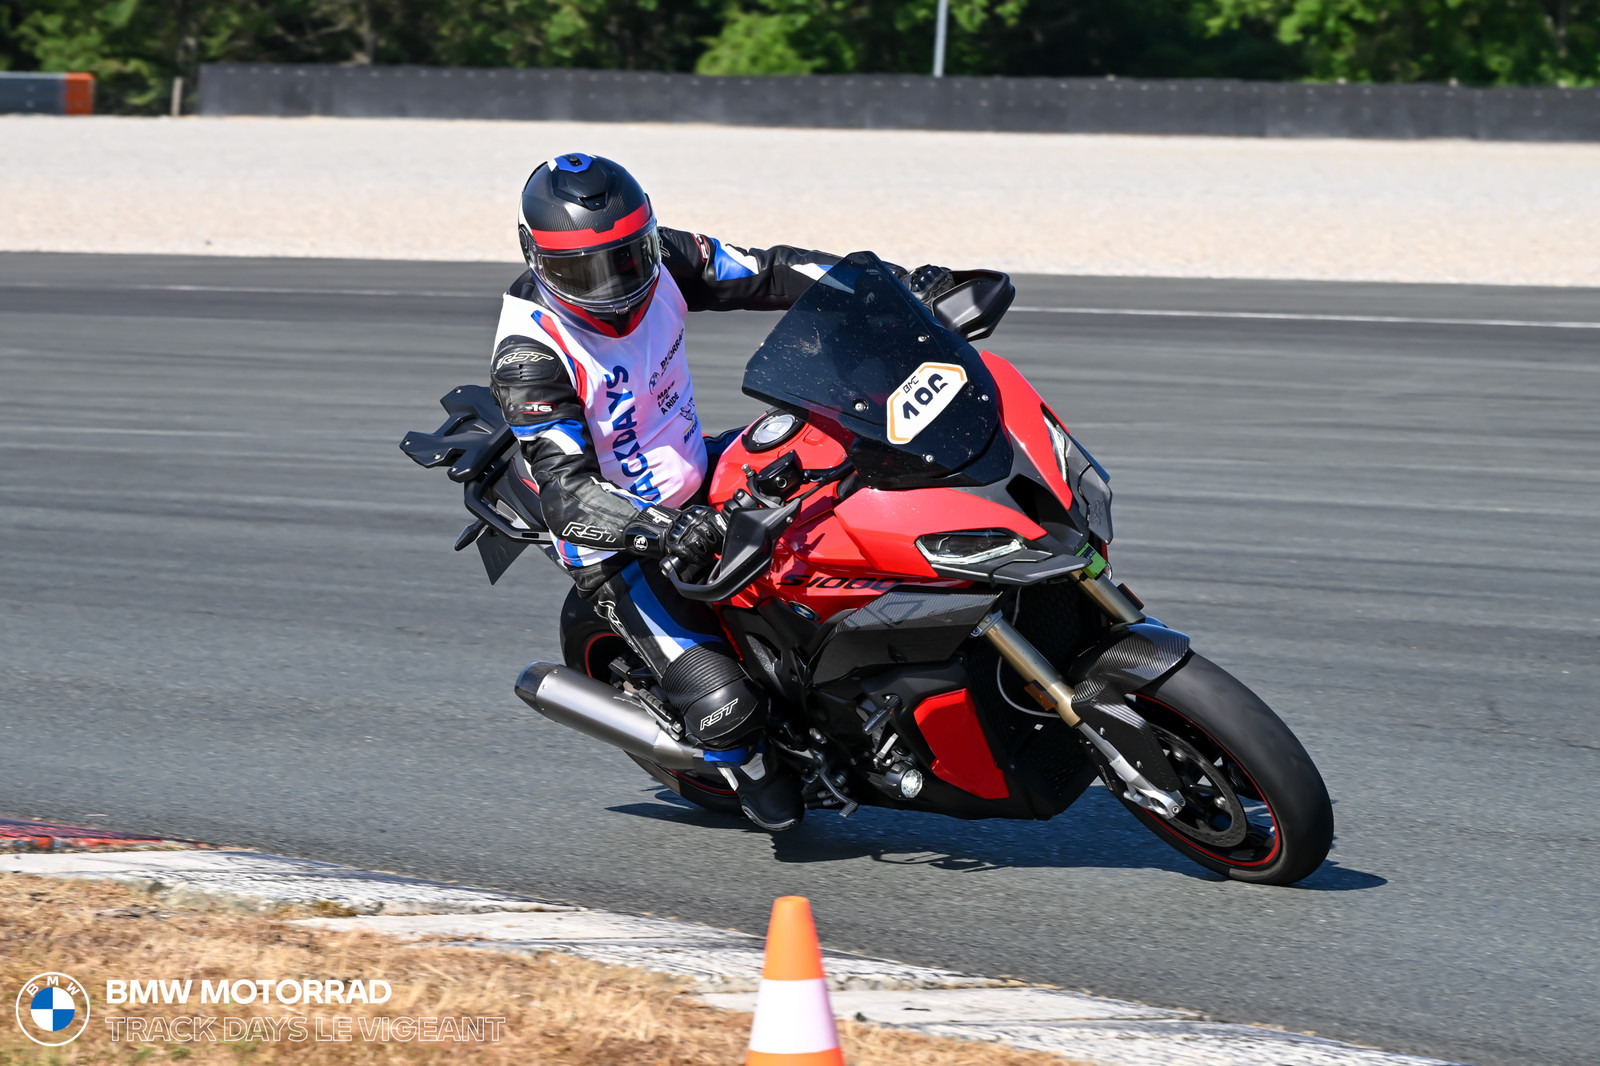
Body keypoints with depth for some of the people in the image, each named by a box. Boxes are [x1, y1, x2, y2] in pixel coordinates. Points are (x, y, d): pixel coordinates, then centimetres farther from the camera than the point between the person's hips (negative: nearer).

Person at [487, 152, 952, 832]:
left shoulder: (663, 262, -9)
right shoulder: (528, 356, -27)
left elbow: (773, 273, -3)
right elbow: (566, 492, -33)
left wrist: (896, 288, -14)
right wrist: (657, 530, -50)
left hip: (694, 483, 7)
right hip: (618, 549, -7)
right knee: (722, 702, -20)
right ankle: (756, 775, 16)